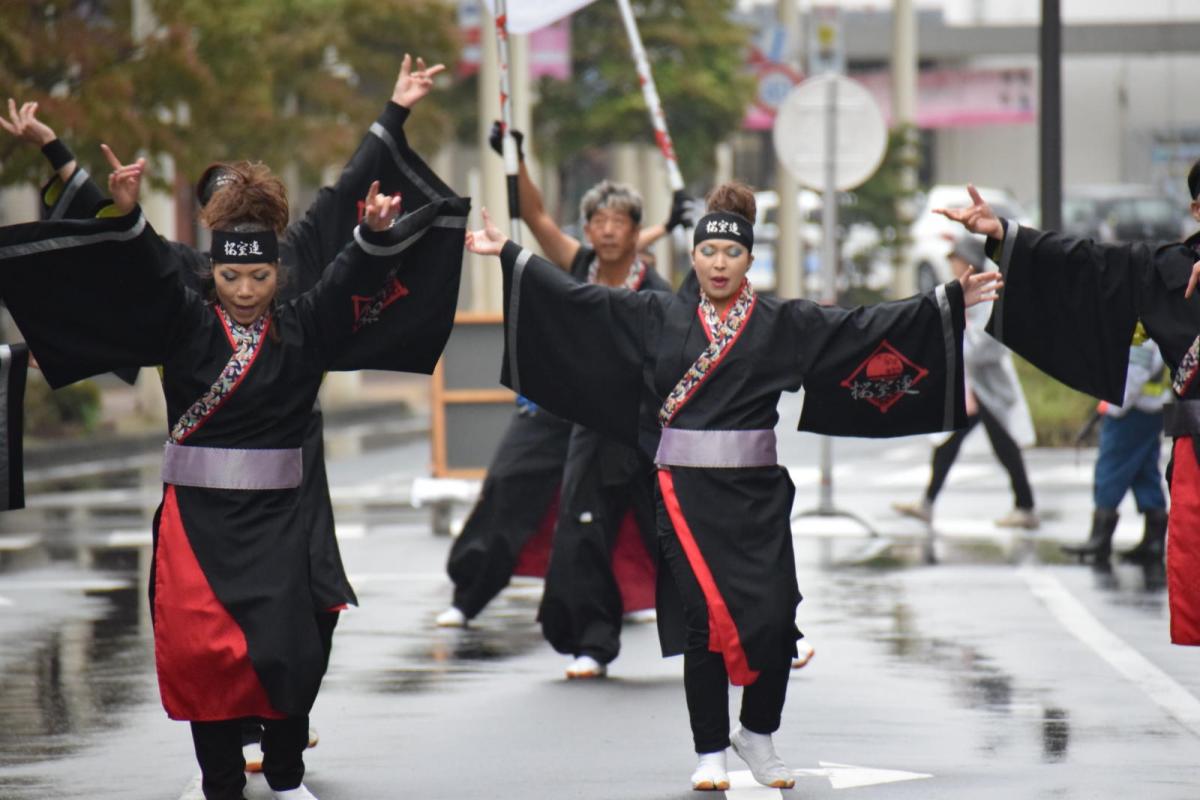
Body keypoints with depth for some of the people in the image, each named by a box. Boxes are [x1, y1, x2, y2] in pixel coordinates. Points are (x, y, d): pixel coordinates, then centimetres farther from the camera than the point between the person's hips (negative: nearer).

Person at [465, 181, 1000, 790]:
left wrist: (949, 301, -4)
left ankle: (758, 735, 16)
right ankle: (710, 752, 6)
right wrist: (508, 254, 3)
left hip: (757, 492, 1)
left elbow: (864, 328, 2)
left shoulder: (785, 323, 5)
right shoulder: (656, 316, 6)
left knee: (774, 618, -8)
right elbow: (577, 298, 6)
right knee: (708, 618, -7)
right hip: (685, 491, 0)